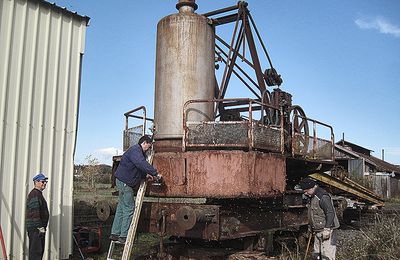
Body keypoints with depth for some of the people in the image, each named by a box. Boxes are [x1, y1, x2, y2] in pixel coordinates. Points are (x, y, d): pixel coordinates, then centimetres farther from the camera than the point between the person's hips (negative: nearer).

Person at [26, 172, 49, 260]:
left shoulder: (39, 194, 20)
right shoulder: (34, 194, -13)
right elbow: (35, 213, -21)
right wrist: (40, 227, -22)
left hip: (39, 227, 11)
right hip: (35, 227, -11)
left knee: (40, 250, 14)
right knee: (36, 250, -10)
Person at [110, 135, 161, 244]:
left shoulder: (139, 152, 19)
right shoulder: (135, 150, -15)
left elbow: (138, 169, 21)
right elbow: (142, 164, -30)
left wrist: (146, 175, 4)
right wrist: (155, 174, -28)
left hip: (123, 182, 11)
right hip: (125, 182, -11)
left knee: (121, 208, 13)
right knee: (129, 209, -5)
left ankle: (115, 234, 18)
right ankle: (123, 236, 0)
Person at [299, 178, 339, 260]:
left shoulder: (323, 196, -17)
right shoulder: (313, 197, 15)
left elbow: (330, 213, -22)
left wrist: (327, 229, -24)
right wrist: (312, 228, 24)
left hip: (327, 231, -10)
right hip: (318, 232, 10)